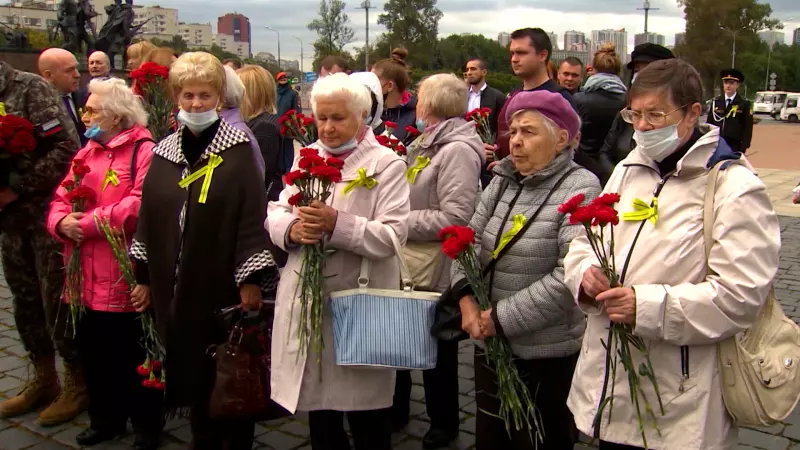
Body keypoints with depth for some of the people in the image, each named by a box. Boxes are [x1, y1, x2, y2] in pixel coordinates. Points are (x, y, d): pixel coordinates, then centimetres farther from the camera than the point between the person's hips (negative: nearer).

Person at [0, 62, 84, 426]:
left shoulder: (30, 88, -8)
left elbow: (66, 148, -18)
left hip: (47, 213, -7)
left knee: (58, 301, 0)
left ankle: (78, 382, 15)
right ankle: (43, 379, 29)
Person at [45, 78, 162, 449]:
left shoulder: (143, 150, -10)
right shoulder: (87, 152, 15)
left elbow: (140, 205, -22)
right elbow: (60, 200, 13)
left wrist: (87, 224, -17)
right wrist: (62, 222, -10)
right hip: (87, 279, 7)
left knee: (134, 356, 6)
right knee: (93, 351, 17)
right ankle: (105, 419, 35)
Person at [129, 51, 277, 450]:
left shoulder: (238, 149, -7)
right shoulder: (164, 152, 8)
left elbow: (253, 215, -11)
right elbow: (148, 217, 12)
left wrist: (251, 279, -14)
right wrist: (144, 277, 12)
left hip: (223, 285, -4)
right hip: (176, 288, 5)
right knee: (191, 370, 14)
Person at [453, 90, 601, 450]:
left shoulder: (580, 189, -15)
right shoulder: (501, 182, 5)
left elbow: (570, 276, -23)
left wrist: (500, 318, -19)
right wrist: (467, 298, -13)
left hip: (548, 357, -6)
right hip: (491, 346, 6)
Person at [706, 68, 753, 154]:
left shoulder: (744, 104, 0)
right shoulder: (716, 102, 6)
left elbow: (748, 128, -1)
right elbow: (709, 125, 9)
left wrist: (743, 149, -7)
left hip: (734, 147, -2)